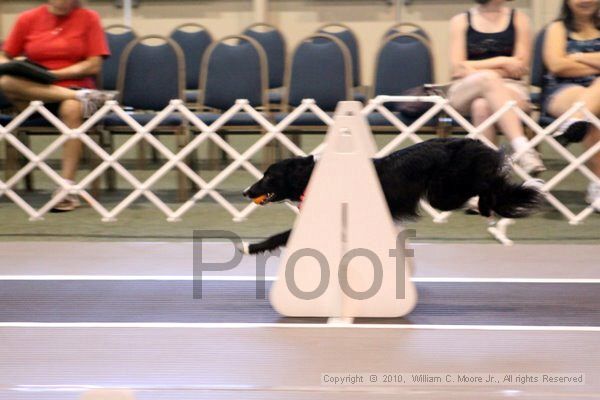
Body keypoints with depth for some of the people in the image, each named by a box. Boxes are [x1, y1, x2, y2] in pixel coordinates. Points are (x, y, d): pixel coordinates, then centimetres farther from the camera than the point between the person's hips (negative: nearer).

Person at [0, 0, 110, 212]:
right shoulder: (28, 19, 7)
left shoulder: (88, 18, 3)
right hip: (33, 92, 2)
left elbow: (93, 65, -3)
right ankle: (82, 97, -31)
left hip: (74, 86, -2)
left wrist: (54, 74, -11)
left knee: (72, 109, -39)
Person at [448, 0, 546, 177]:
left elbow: (520, 68, 4)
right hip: (465, 92, 0)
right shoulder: (461, 21, 12)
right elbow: (458, 68, 1)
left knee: (482, 106, -36)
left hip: (510, 89, 0)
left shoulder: (518, 19, 13)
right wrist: (502, 62, -3)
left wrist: (476, 69, -4)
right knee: (488, 78, -37)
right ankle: (522, 147, -52)